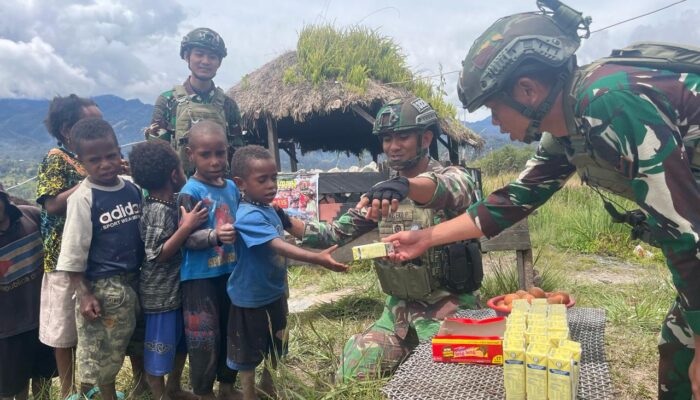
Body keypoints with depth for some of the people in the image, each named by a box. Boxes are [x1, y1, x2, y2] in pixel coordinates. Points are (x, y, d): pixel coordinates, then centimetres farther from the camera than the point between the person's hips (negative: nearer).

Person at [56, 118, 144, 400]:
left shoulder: (133, 188, -1)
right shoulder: (83, 198, -16)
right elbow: (73, 253, -13)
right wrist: (83, 295, -15)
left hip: (134, 280, 5)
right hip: (102, 286, -5)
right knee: (103, 352, 10)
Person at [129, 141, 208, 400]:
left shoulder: (168, 204, 4)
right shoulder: (158, 211, -24)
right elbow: (157, 255, -25)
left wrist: (189, 223, 6)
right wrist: (187, 227, -29)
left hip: (177, 288, 10)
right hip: (161, 294, -10)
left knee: (180, 342, 23)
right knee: (159, 348, 8)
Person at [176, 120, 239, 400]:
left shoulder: (232, 187, 5)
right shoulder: (190, 193, -15)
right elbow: (187, 238, -22)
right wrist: (214, 235, -36)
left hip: (230, 272, 7)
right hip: (200, 278, -7)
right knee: (204, 338, 4)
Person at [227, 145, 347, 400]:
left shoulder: (270, 209, 0)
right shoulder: (249, 217, -28)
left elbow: (296, 228, 17)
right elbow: (279, 246, -39)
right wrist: (317, 259, -48)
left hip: (275, 292, 9)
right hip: (250, 297, -9)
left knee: (276, 347, 25)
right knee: (249, 353, 12)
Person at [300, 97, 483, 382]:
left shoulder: (452, 177, -10)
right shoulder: (382, 193, 7)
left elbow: (452, 190, -36)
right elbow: (337, 233, 9)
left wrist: (406, 185, -58)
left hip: (449, 306, -5)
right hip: (399, 308, 5)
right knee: (352, 374, -2)